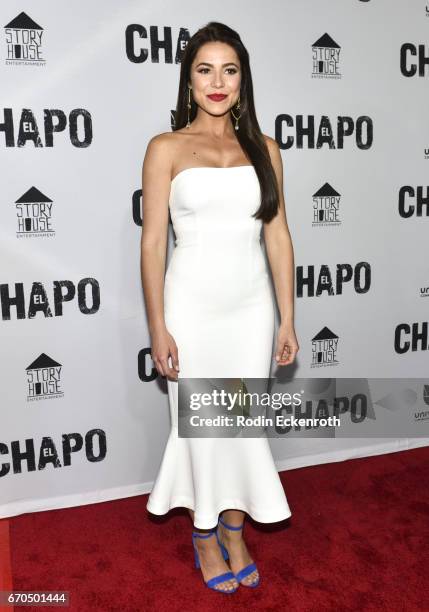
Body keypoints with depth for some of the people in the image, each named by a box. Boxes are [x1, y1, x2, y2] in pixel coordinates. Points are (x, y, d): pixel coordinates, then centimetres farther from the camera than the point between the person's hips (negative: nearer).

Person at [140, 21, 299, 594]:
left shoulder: (264, 148, 7)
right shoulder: (167, 148, -1)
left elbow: (278, 235, 6)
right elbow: (153, 241, -4)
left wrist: (288, 319, 4)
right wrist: (158, 327, -8)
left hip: (252, 305, 3)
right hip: (193, 305, -2)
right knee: (200, 423, 9)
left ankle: (235, 532, 33)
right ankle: (205, 534, 32)